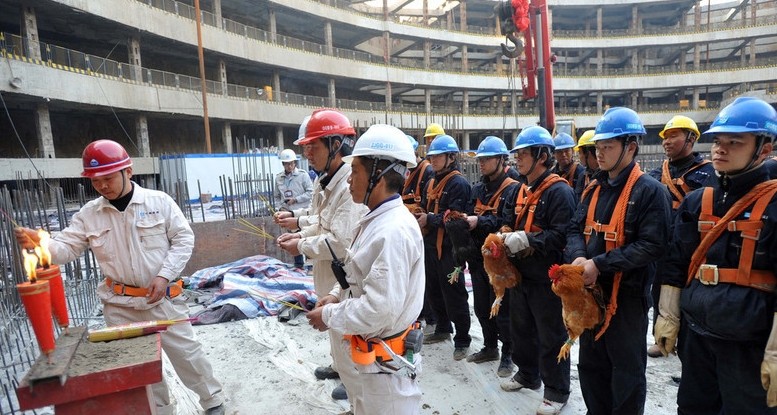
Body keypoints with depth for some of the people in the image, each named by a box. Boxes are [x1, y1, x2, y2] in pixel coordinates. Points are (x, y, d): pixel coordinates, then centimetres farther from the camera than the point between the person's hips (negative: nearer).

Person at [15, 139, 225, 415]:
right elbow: (67, 247, -1)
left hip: (163, 298, -3)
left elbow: (183, 239, -7)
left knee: (185, 353, 5)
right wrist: (38, 243, -23)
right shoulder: (88, 214, 1)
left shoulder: (159, 201, -7)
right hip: (120, 305, 4)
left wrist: (164, 275, -16)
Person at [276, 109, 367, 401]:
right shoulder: (324, 182, 5)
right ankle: (340, 366, 50)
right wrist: (301, 234, -1)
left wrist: (302, 247, -19)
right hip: (327, 274, 10)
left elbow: (342, 242, -31)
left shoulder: (350, 187, -28)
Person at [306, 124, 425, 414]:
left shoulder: (394, 231, -28)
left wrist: (329, 316, -17)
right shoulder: (376, 220, 5)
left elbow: (379, 310, -30)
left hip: (384, 362, -9)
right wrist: (338, 295, 1)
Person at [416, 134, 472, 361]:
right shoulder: (432, 183, 14)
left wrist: (429, 219, -19)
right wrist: (419, 216, 1)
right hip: (431, 244, 9)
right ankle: (443, 329, 37)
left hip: (449, 248, -9)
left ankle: (462, 340, 14)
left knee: (454, 295, -1)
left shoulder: (459, 183, -14)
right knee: (434, 291, 19)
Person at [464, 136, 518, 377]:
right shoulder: (479, 189, 13)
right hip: (479, 256, 7)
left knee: (502, 309, 3)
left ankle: (508, 355, 21)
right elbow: (471, 214, 8)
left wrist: (479, 221, -29)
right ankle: (490, 347, 35)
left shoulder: (512, 189, -11)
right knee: (481, 307, 17)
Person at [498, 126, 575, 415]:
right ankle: (527, 374, 42)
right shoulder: (517, 192, 11)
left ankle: (557, 391, 24)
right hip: (520, 273, 9)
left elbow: (562, 236, -25)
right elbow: (507, 224, 15)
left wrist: (526, 240, -26)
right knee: (521, 328, 22)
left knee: (551, 337, 6)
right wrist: (505, 238, -6)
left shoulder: (559, 191, -16)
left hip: (547, 278, -8)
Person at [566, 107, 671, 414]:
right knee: (591, 364, 21)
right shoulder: (594, 189, 9)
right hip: (591, 290, 7)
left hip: (627, 295, -7)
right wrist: (578, 258, -14)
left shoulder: (650, 190, -12)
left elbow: (652, 245, -19)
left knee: (627, 370, 11)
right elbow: (576, 228, 7)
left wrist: (599, 264, -23)